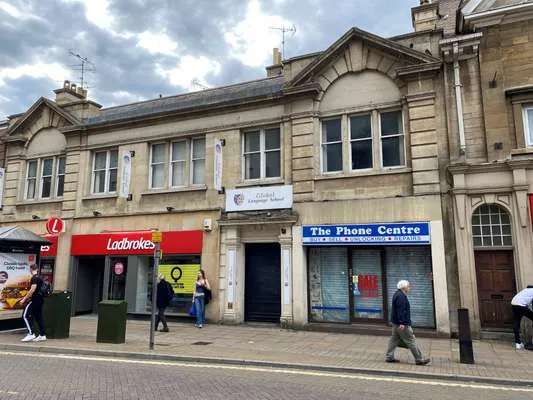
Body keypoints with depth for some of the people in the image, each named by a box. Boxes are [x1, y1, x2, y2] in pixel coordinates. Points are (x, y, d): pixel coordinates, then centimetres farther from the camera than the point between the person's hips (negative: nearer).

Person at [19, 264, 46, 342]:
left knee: (25, 315, -4)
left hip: (35, 299, -9)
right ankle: (42, 335, 11)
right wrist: (27, 297, 31)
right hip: (40, 299, 9)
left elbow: (32, 290, -20)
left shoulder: (34, 278, -12)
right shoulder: (40, 278, 15)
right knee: (38, 317, 11)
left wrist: (24, 299, -15)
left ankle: (31, 334, -7)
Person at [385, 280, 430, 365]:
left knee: (394, 340, 12)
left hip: (396, 323, 11)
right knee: (411, 341, -2)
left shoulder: (397, 294, 15)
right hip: (402, 324, -11)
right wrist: (402, 323, -27)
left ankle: (389, 357, 14)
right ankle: (419, 360, 5)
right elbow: (400, 310, -25)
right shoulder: (401, 296, -19)